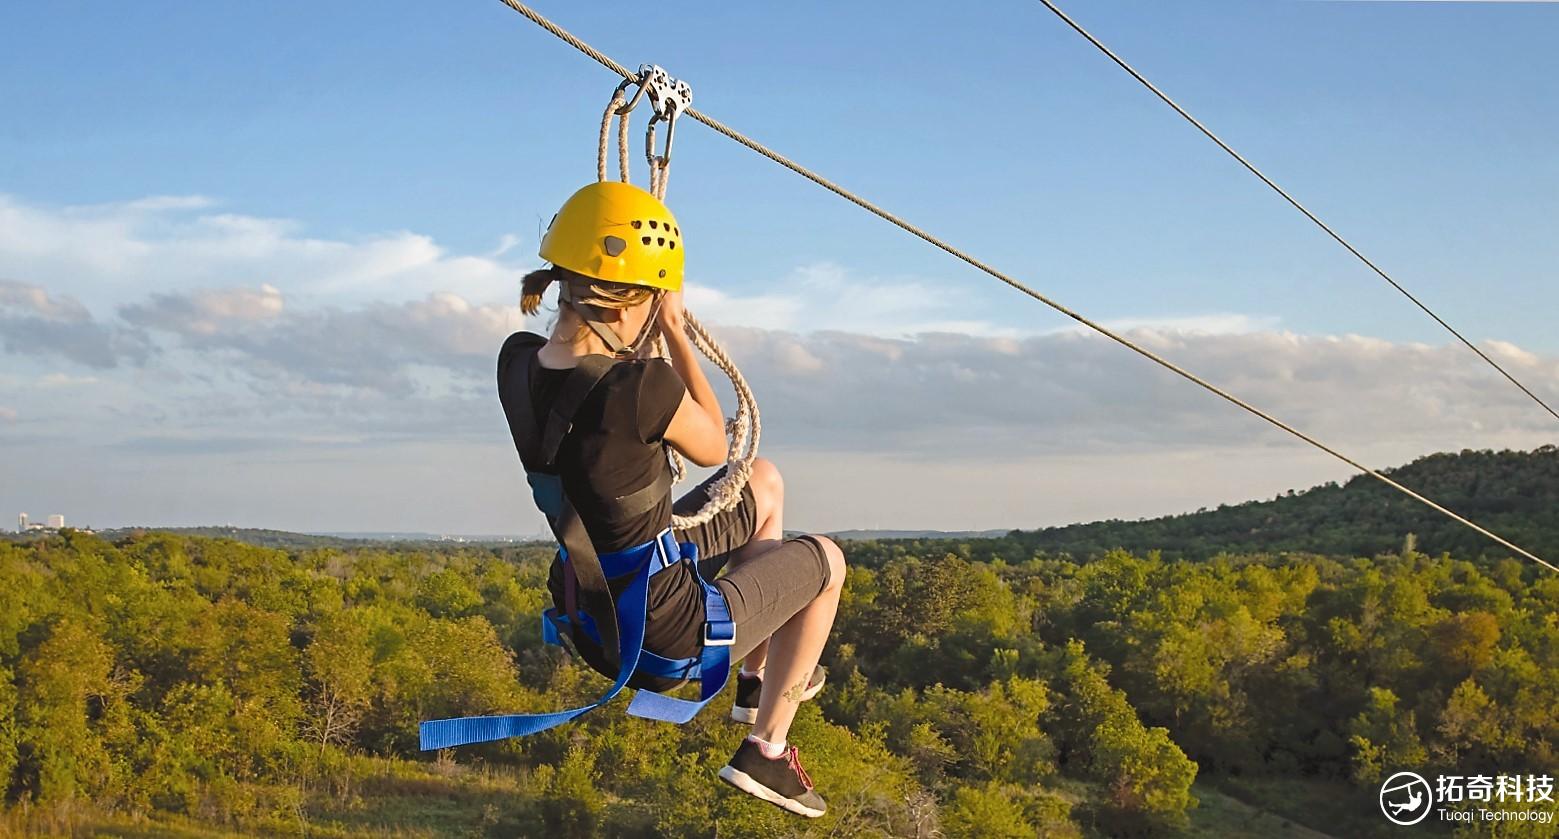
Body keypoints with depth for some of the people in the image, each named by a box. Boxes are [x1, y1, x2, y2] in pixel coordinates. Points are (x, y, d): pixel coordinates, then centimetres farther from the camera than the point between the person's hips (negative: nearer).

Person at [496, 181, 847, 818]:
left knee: (766, 484, 28)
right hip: (669, 631, -7)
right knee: (826, 560, 22)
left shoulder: (517, 363, -10)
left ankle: (757, 681, 44)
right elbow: (713, 449, -10)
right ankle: (767, 750, 32)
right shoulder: (644, 388, -32)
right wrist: (675, 331, -5)